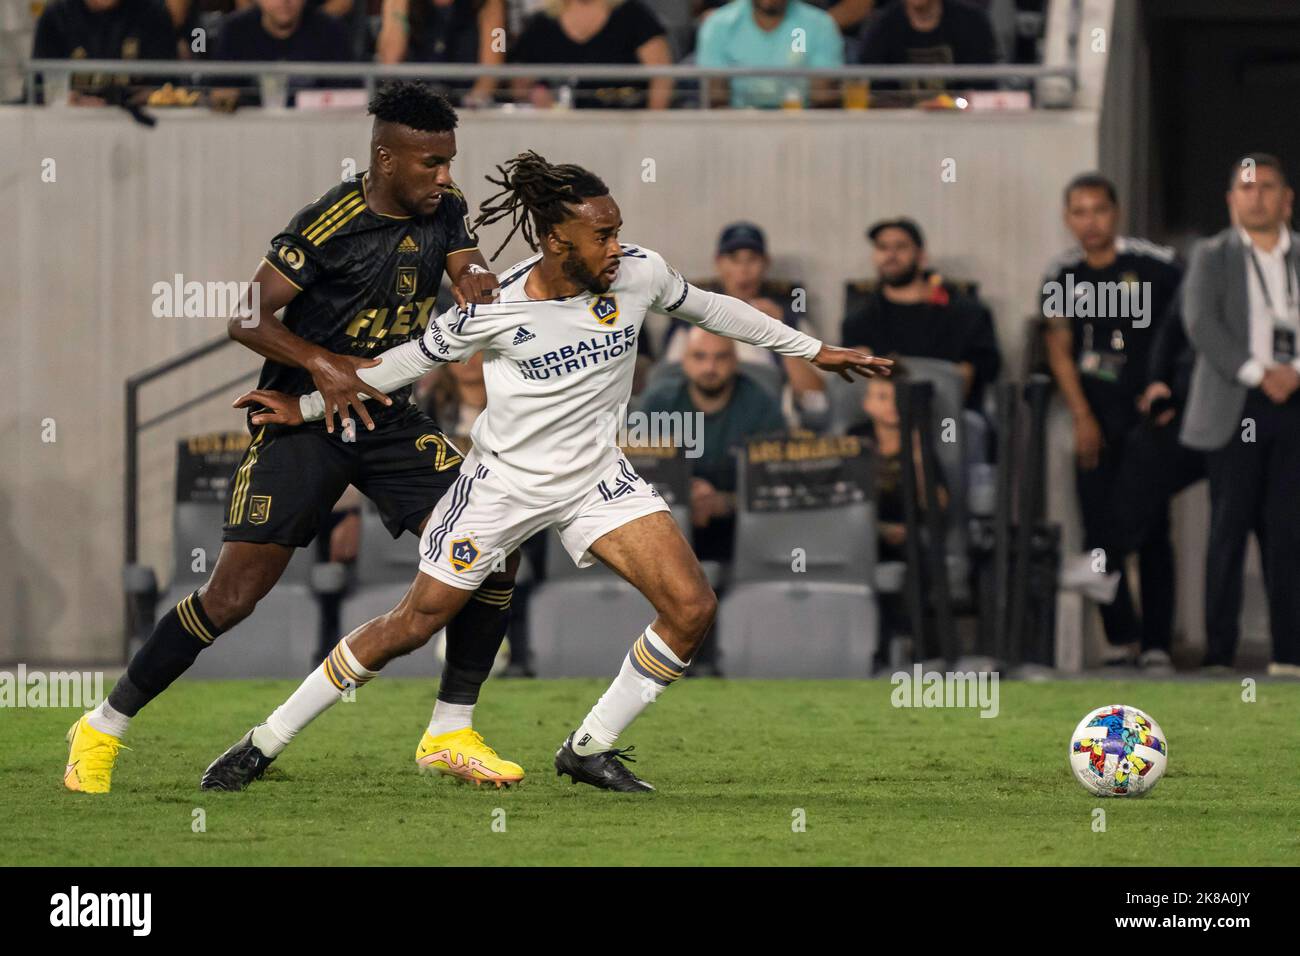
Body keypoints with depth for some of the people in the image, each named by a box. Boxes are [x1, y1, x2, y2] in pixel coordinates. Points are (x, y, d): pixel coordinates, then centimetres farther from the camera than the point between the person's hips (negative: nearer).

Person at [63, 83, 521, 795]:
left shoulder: (444, 209, 0)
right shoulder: (330, 225, -19)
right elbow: (247, 316, -17)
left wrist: (476, 280, -23)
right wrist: (321, 363, -32)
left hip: (389, 415, 6)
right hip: (302, 417, -6)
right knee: (233, 595, -12)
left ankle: (450, 733, 6)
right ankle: (103, 729, 4)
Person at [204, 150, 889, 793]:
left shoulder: (639, 274, -13)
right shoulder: (493, 308, -20)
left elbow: (708, 308, 8)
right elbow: (419, 355, -3)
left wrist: (812, 350, 14)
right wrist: (308, 408, 3)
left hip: (596, 476, 3)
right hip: (504, 477, -3)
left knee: (692, 607, -14)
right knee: (412, 625, -1)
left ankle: (589, 749, 3)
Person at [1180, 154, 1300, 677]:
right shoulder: (1211, 256, 9)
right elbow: (1202, 324, -4)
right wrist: (1257, 374, -14)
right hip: (1236, 407, -1)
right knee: (1229, 529, -3)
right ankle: (1218, 654, -2)